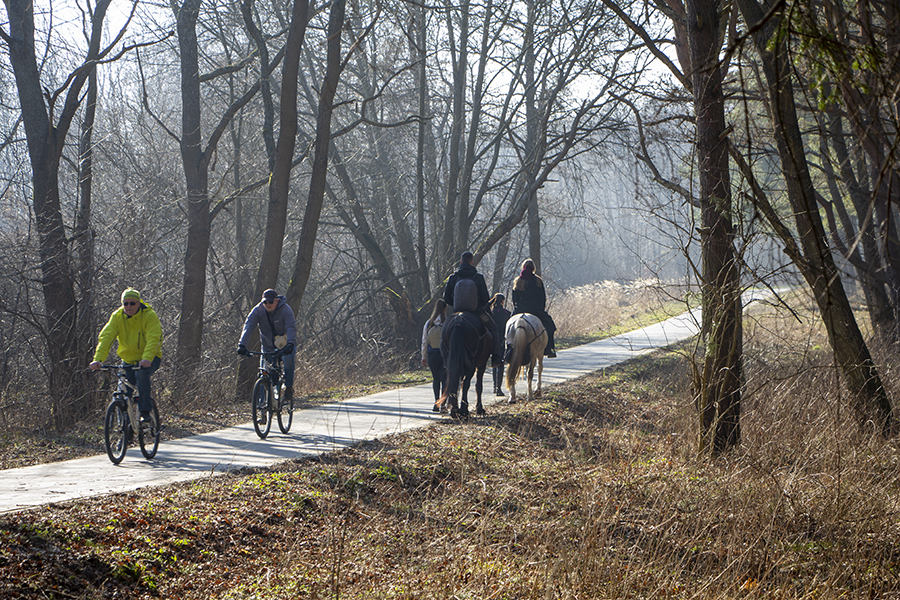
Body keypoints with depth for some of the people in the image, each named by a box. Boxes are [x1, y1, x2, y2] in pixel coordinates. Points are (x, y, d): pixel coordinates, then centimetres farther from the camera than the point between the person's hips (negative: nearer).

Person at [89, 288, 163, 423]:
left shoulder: (149, 316, -18)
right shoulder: (117, 316, -8)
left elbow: (153, 339, -30)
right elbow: (105, 337, -19)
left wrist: (147, 359, -48)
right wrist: (98, 359, -34)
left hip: (149, 358, -4)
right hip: (128, 359, 4)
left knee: (142, 373, -34)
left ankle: (145, 412, -27)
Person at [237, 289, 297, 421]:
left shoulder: (285, 310, -19)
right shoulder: (258, 310, -12)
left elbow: (291, 327, -30)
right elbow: (248, 326, -22)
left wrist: (290, 344, -49)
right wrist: (242, 344, -37)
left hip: (284, 345, -2)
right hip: (267, 346, 2)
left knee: (288, 359, -34)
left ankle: (289, 387, -14)